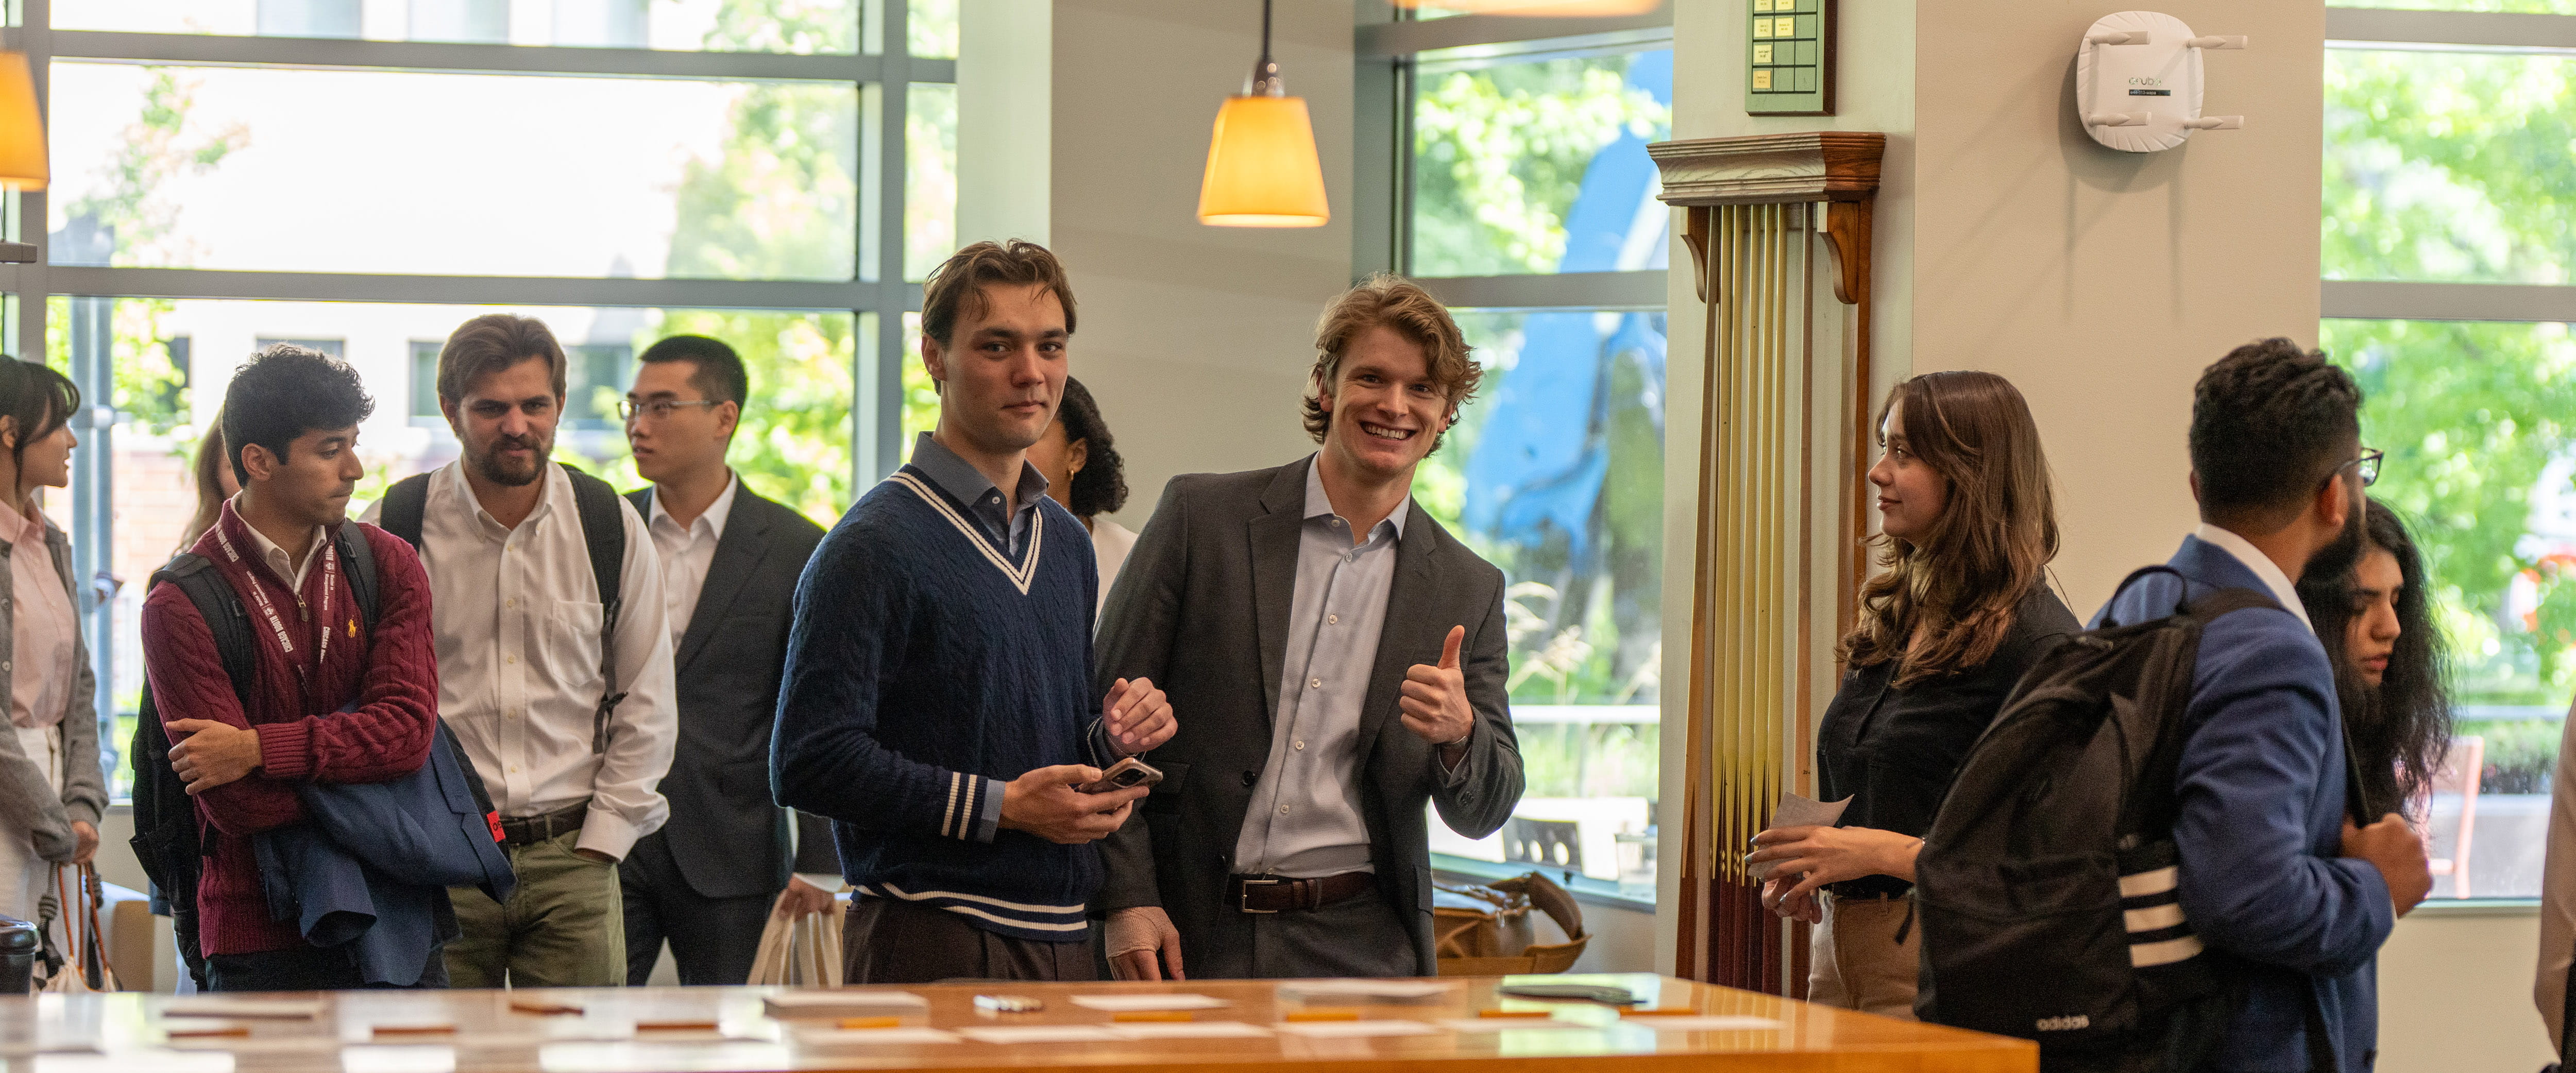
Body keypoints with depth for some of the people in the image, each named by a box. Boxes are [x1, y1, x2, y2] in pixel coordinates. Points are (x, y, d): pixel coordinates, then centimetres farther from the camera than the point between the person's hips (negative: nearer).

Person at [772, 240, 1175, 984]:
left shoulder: (1066, 544, 17)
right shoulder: (874, 545, -9)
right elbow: (809, 764, -17)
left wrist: (1112, 741, 3)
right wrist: (1002, 806, -18)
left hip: (1065, 943, 7)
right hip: (934, 947, -7)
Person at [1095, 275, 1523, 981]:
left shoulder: (1468, 591, 8)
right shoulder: (1201, 517, 2)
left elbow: (1483, 815, 10)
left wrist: (1459, 733, -14)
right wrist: (1127, 899, -7)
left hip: (1359, 947, 2)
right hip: (1192, 933, -2)